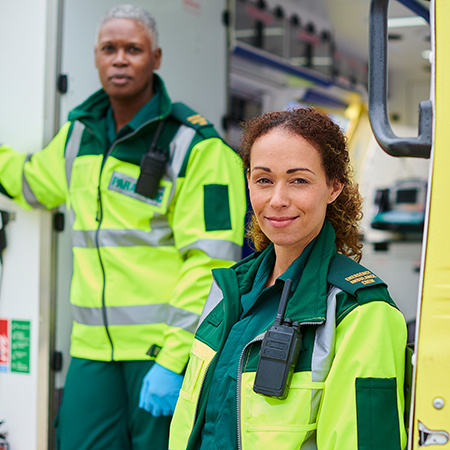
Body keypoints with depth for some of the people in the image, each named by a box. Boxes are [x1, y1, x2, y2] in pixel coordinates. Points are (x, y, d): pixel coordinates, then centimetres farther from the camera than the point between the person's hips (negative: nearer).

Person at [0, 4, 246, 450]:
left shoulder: (196, 146, -10)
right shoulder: (79, 132, 11)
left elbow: (209, 263, -14)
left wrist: (173, 361, -19)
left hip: (168, 346, -5)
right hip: (92, 347, 6)